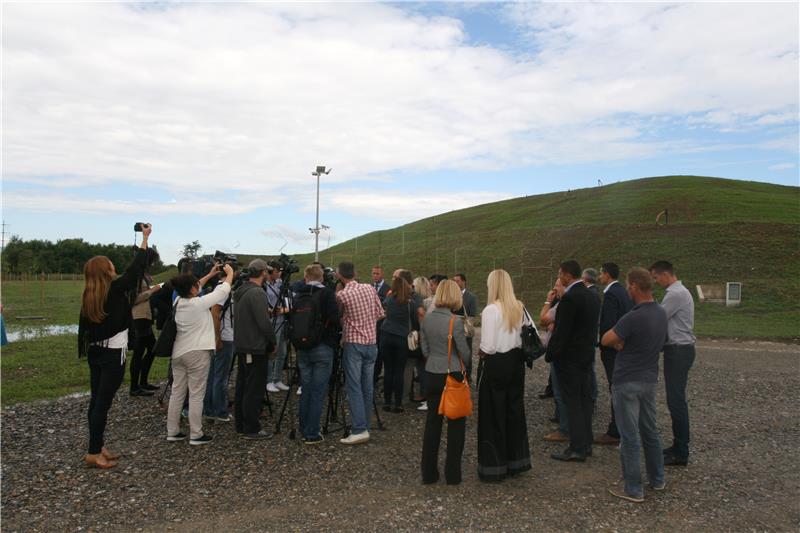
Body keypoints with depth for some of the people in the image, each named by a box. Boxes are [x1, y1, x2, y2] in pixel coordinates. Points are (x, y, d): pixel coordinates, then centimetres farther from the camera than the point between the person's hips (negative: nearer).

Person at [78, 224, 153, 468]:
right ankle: (94, 453, -1)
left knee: (96, 401, 12)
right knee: (103, 403, -4)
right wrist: (145, 238, 1)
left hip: (95, 352, 8)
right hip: (113, 354, -7)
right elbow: (135, 269, -7)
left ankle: (98, 447, 21)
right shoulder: (115, 290, -14)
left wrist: (85, 352, 18)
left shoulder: (88, 296, 5)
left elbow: (83, 326, 9)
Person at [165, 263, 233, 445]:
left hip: (178, 352, 7)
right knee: (196, 395, -1)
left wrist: (210, 275, 27)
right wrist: (230, 273, 9)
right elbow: (223, 291, -8)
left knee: (177, 393, 12)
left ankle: (172, 432, 19)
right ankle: (196, 435, 4)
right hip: (197, 353, -7)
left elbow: (193, 289, 22)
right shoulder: (199, 303, -16)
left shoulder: (178, 302, 3)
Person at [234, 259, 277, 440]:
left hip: (241, 346, 9)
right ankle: (252, 429, 2)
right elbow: (264, 323, -20)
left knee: (242, 386, 15)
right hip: (256, 348, -9)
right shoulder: (257, 293, -18)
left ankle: (240, 425, 23)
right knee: (255, 389, -3)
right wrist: (272, 343, -7)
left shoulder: (240, 292, 11)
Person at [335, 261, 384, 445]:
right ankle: (365, 425, 18)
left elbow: (339, 317, 7)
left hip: (353, 344, -5)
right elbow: (380, 314, 9)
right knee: (367, 388, 11)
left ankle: (359, 430, -9)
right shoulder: (370, 289, 3)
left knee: (354, 388, -4)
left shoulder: (341, 295, -10)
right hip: (371, 343, 5)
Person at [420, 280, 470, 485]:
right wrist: (464, 367, 10)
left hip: (431, 374, 5)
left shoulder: (427, 319, 1)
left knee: (432, 421, 13)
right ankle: (453, 474, 15)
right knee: (456, 423, 8)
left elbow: (425, 349, 8)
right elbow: (465, 352, -9)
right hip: (452, 375, -5)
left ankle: (429, 473, 20)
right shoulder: (455, 321, -16)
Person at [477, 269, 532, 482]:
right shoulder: (519, 308, 1)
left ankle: (494, 466, 14)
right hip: (515, 361, 6)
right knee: (514, 409, 17)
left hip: (495, 364, -6)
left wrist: (481, 351, 0)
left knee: (494, 415, 5)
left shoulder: (491, 309, -18)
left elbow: (488, 346, -19)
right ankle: (515, 461, 28)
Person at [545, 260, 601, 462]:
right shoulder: (592, 296, 8)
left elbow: (561, 331, -20)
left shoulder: (569, 298, -20)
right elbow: (592, 327, 14)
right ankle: (586, 443, 24)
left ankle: (577, 448, 4)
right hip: (587, 355, 9)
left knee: (572, 402, -2)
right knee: (584, 399, 14)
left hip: (569, 358, -9)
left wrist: (550, 355, -11)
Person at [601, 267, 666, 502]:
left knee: (629, 436, 2)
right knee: (650, 430, 20)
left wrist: (618, 341, 1)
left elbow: (606, 340, -17)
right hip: (650, 379, 8)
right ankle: (657, 479, 33)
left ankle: (633, 489, 10)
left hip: (628, 382, -8)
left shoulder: (633, 317, -25)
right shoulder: (661, 313, 2)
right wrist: (623, 341, -2)